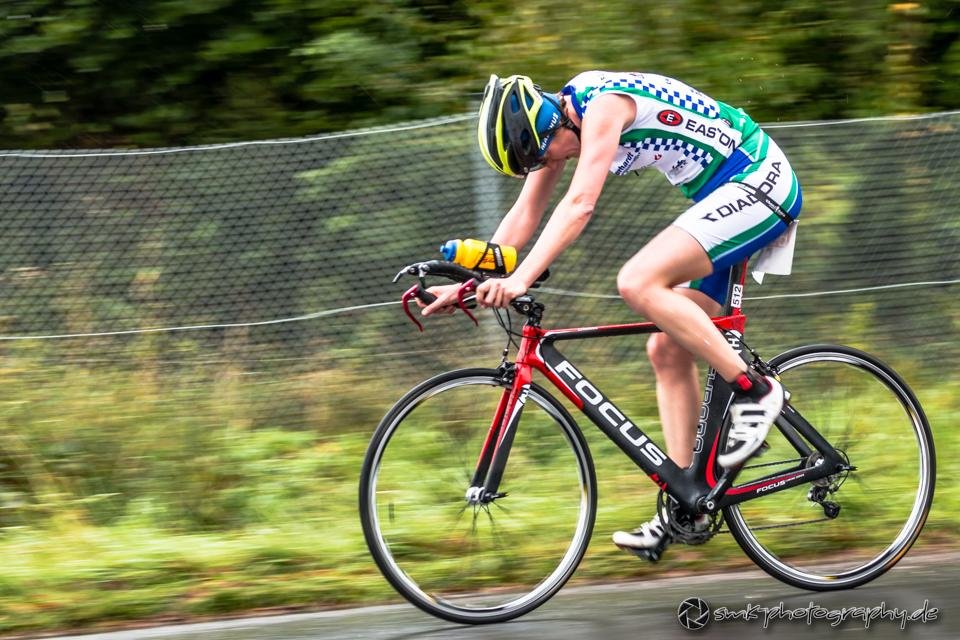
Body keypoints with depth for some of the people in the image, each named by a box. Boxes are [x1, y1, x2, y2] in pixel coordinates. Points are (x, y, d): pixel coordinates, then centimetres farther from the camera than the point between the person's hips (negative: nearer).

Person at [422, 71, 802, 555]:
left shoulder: (602, 105, -21)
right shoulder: (556, 120, 7)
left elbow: (579, 205, -31)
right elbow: (525, 215, 10)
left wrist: (522, 277, -39)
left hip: (759, 183, -10)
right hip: (731, 194, 10)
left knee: (638, 282, -25)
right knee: (667, 349, 5)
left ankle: (753, 390, -16)